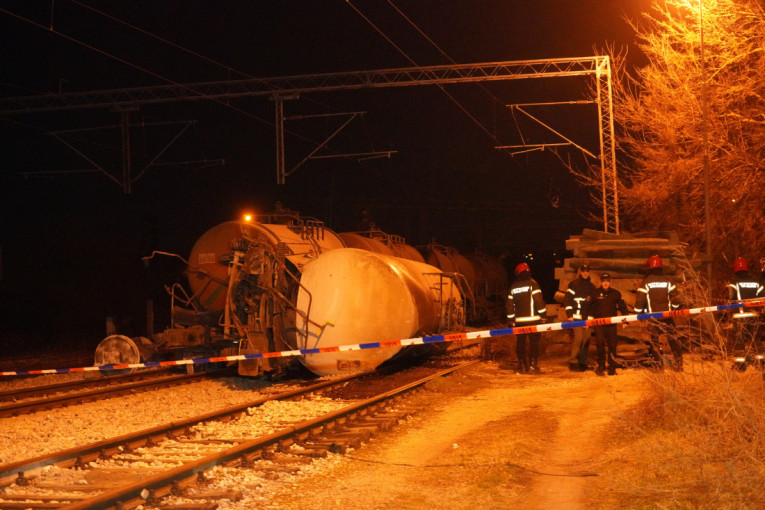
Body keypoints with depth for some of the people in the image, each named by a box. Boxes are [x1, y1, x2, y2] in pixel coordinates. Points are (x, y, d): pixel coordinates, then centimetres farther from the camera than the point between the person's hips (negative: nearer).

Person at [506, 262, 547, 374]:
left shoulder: (513, 287, 8)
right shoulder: (532, 284, -5)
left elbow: (510, 305, 10)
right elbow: (539, 301, -10)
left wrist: (511, 320, 16)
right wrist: (543, 315, -4)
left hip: (519, 320, 3)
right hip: (533, 319, -3)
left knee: (520, 343, 8)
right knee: (534, 342, 1)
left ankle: (522, 365, 8)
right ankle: (533, 363, -6)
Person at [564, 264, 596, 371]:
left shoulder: (591, 286, 19)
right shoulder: (573, 284, 2)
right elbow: (567, 300, -2)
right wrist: (569, 314, -9)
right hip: (576, 317, -5)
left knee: (586, 340, 3)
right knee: (577, 338, -14)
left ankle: (583, 362, 11)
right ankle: (573, 361, -9)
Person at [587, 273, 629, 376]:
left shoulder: (615, 293, 7)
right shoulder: (595, 293, 4)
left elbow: (622, 306, 13)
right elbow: (590, 306, 11)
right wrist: (590, 318, 2)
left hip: (611, 324, 1)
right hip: (599, 323, -1)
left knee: (612, 345, 1)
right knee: (600, 342, -14)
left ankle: (612, 367, 10)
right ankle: (601, 365, -4)